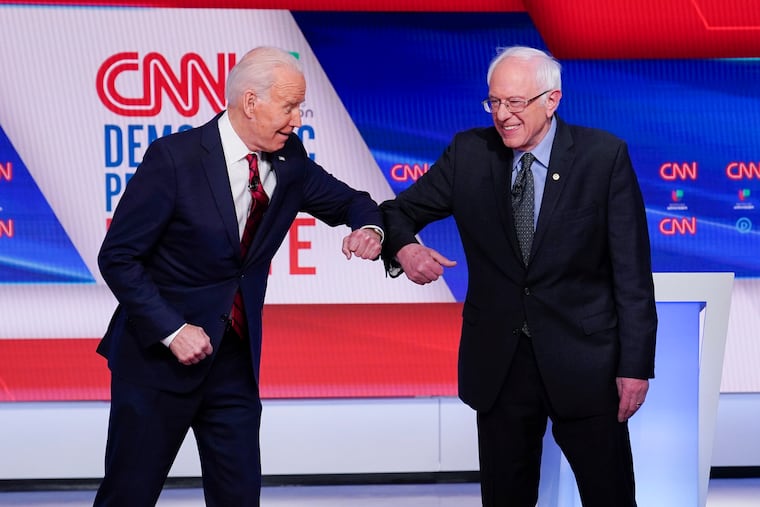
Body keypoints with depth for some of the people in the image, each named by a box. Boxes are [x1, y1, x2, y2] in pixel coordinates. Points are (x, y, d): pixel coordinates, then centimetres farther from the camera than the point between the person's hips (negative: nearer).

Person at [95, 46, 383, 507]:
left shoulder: (290, 161, 0)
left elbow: (348, 201, 16)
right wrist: (172, 331, -20)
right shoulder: (175, 157, -16)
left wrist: (369, 228, -8)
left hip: (236, 359, 5)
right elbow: (118, 257, -13)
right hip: (159, 356, -5)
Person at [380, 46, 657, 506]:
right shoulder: (469, 153, 1)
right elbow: (400, 212, 6)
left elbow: (632, 269, -6)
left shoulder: (604, 155, -7)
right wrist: (403, 248, -19)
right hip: (498, 361, 2)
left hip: (583, 361, -2)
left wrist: (635, 364, -10)